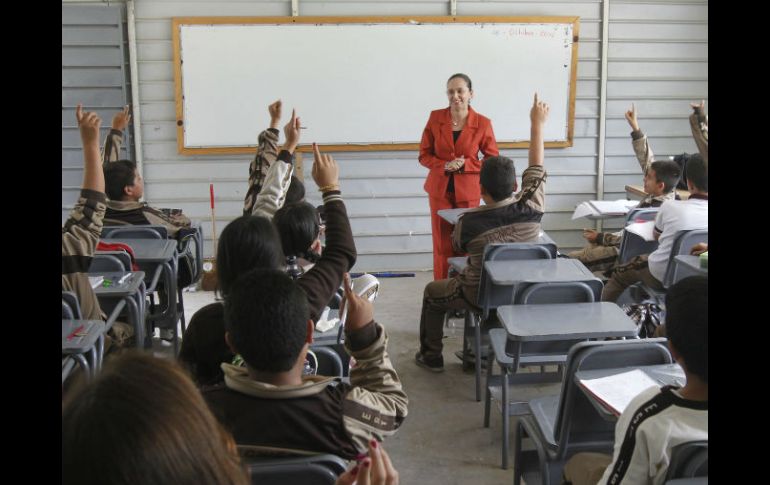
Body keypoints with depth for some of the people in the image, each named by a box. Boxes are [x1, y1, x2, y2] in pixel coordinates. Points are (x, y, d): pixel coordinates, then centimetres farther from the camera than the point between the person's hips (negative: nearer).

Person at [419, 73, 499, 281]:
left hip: (468, 191, -1)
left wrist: (465, 164, -15)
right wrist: (444, 166, -16)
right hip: (440, 190, 1)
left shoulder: (483, 123, -6)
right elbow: (424, 155, 3)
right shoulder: (435, 117, -2)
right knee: (442, 244, 4)